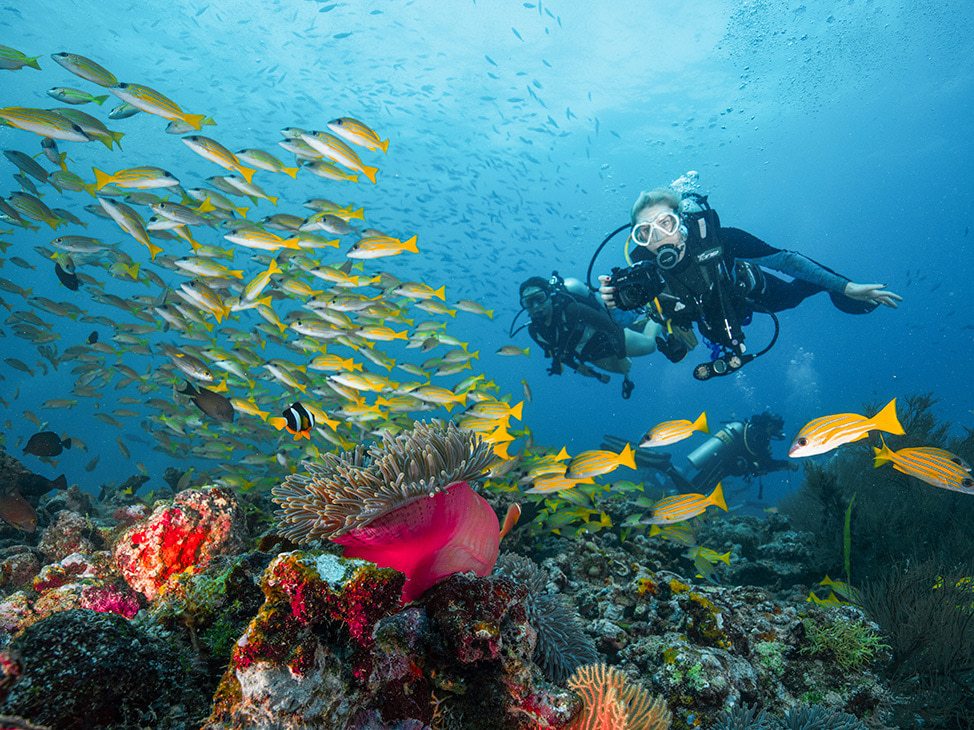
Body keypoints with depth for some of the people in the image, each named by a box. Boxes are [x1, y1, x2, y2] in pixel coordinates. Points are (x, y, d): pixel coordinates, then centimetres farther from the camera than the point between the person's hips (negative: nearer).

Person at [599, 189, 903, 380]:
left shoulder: (715, 239, -43)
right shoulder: (643, 275, -40)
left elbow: (784, 259, -32)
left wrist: (846, 287, -30)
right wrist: (613, 304, -52)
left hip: (744, 291, -1)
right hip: (705, 316, 2)